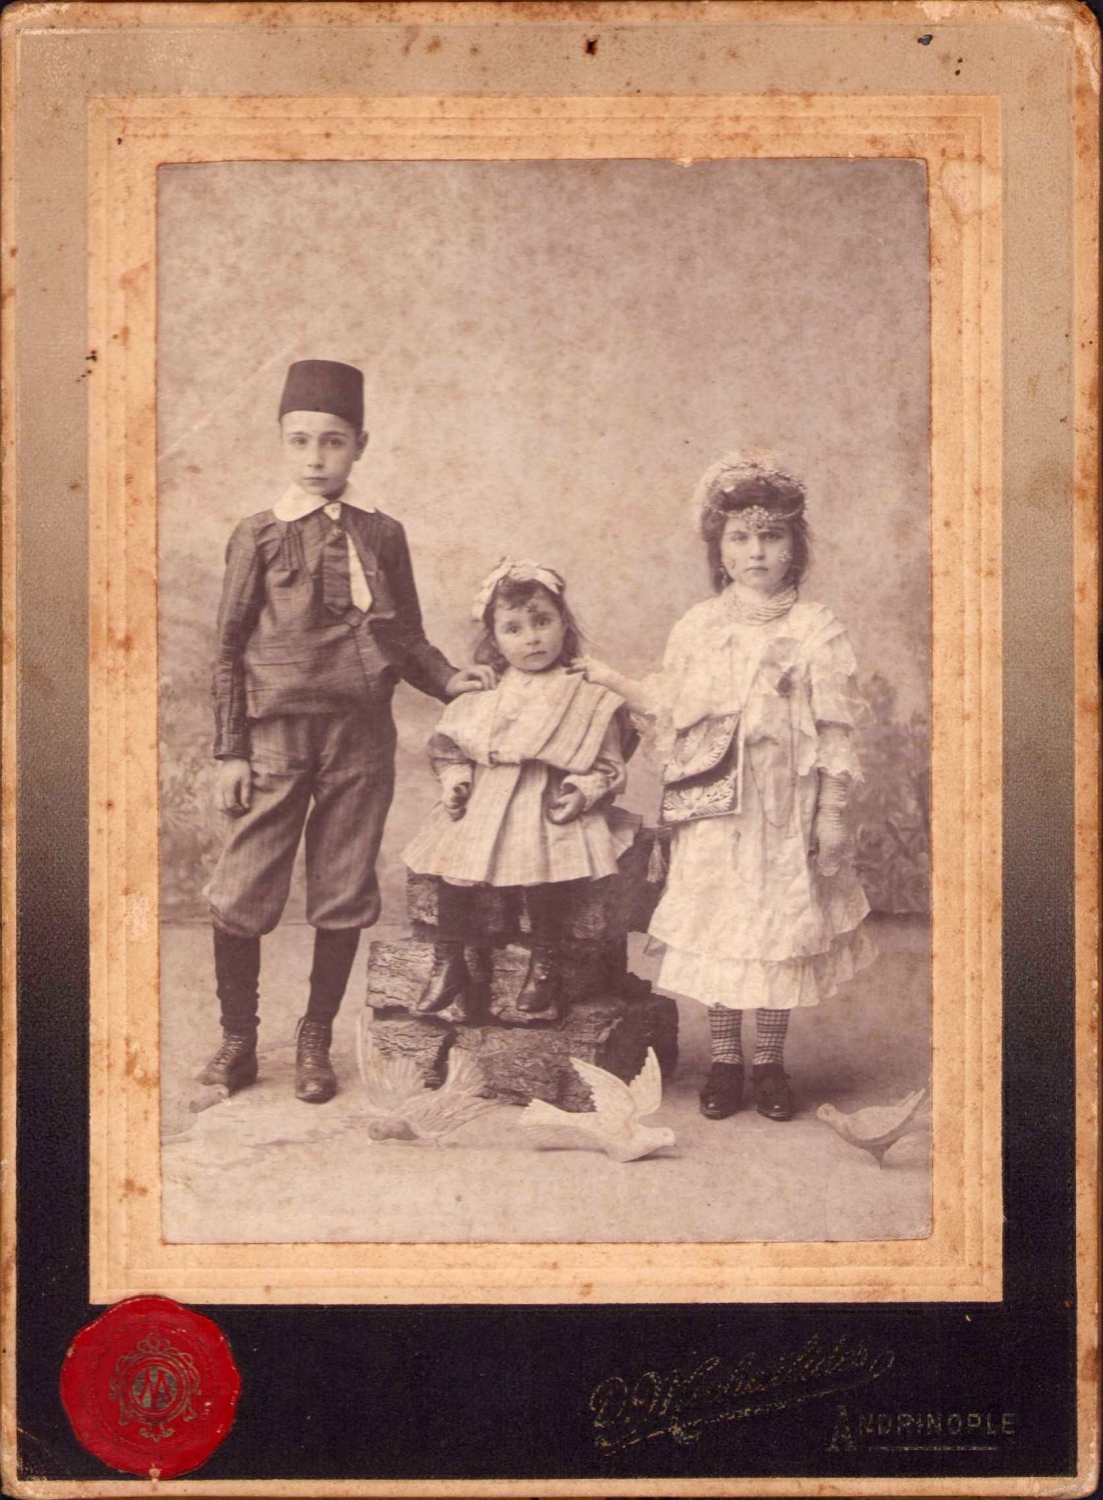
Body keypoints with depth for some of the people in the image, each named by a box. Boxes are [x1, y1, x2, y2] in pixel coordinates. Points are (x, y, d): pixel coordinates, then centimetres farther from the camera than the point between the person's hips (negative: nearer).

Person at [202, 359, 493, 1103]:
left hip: (361, 735, 2)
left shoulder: (382, 535, 5)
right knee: (241, 894, -1)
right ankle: (238, 1039, 17)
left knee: (344, 896, 7)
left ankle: (316, 1042, 22)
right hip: (278, 734, -2)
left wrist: (448, 679, -6)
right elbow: (230, 649, 1)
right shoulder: (260, 536, 0)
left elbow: (405, 636, 13)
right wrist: (231, 750, -3)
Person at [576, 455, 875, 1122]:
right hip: (716, 809, 2)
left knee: (781, 927, 5)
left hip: (787, 807, -2)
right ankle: (725, 1058, 19)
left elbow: (834, 731, -3)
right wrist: (611, 679, 7)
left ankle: (770, 1060, 20)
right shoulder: (699, 629, 4)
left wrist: (833, 813, -6)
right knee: (717, 924, 6)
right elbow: (672, 711, 14)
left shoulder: (817, 630, -3)